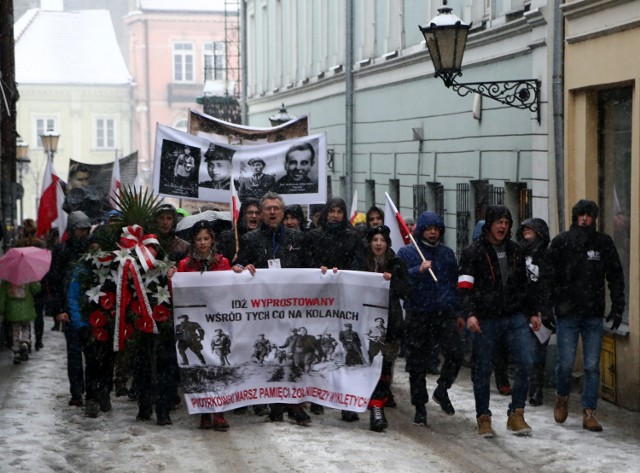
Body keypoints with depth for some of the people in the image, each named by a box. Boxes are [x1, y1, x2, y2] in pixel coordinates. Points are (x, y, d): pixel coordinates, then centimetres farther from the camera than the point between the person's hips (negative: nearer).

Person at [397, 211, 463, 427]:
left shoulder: (447, 253, 14)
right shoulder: (407, 253, 3)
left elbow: (455, 283, 20)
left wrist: (458, 313, 18)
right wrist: (418, 270, -23)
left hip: (445, 314, 2)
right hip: (417, 315, -2)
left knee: (455, 354, -14)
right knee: (417, 364, 3)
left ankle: (442, 390, 12)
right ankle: (420, 407, 16)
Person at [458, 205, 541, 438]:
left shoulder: (515, 251, 13)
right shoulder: (473, 252, -3)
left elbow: (524, 284, 22)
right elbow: (464, 287, -10)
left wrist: (532, 313, 17)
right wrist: (469, 314, -23)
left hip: (515, 317, 4)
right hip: (485, 320, -4)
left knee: (526, 362, -8)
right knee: (483, 370, 4)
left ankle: (516, 414, 4)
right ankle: (483, 418, 17)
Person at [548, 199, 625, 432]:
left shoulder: (604, 243, 5)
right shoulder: (560, 242, 1)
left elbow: (615, 277, 9)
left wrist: (617, 307, 3)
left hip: (594, 314, 1)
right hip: (567, 313, -1)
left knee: (592, 366, 1)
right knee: (566, 363, 0)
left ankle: (589, 413, 8)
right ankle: (562, 397, 29)